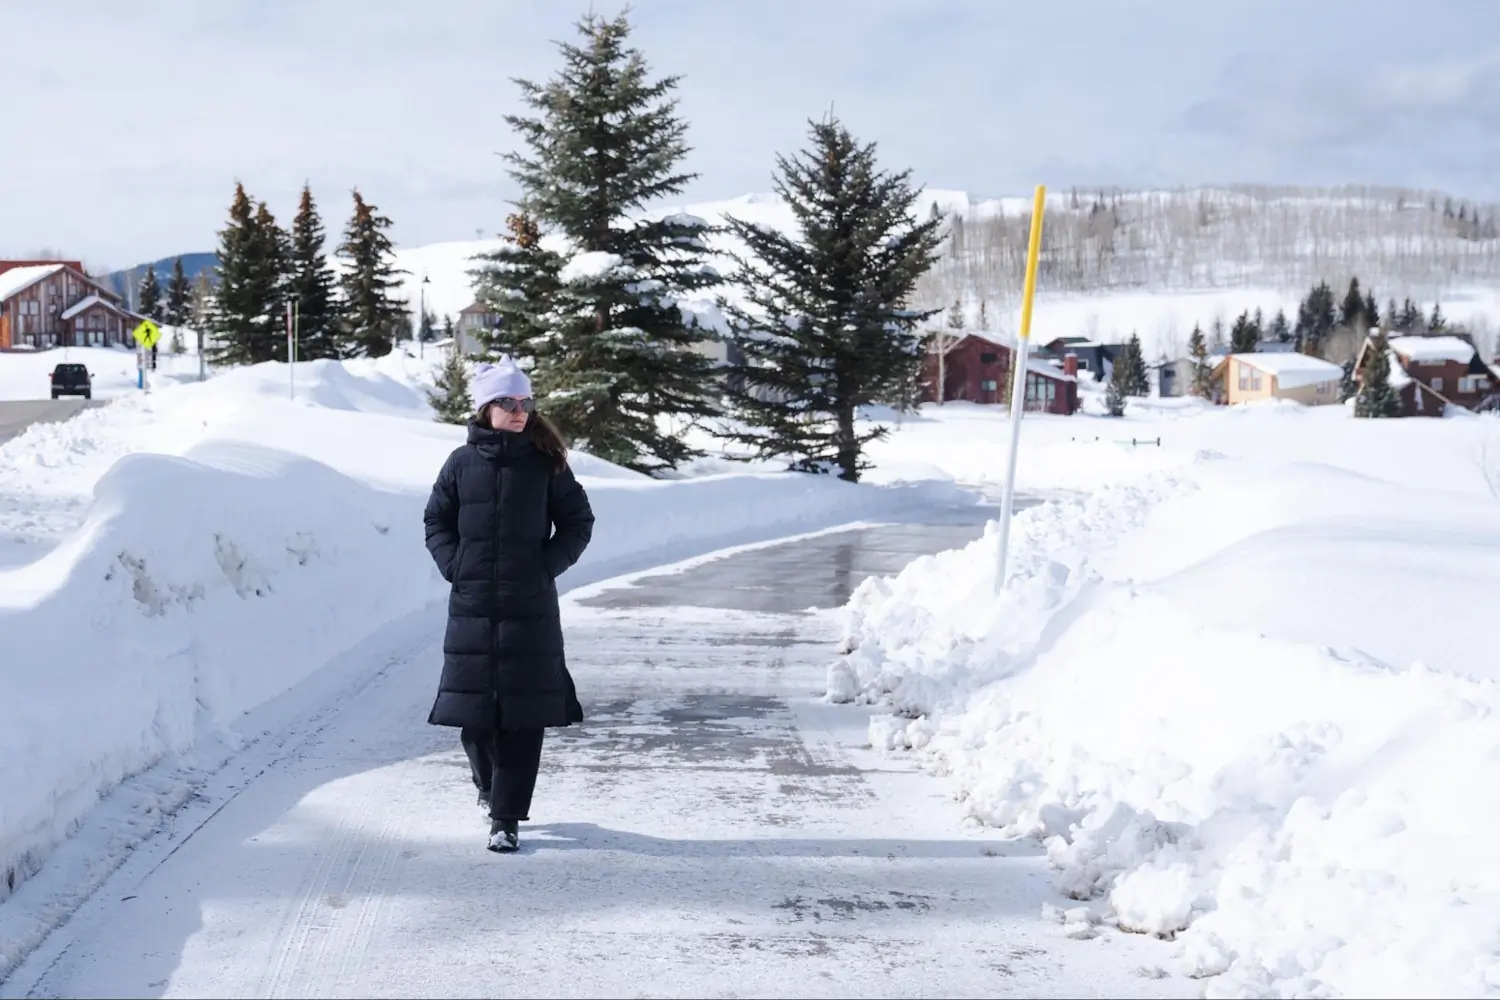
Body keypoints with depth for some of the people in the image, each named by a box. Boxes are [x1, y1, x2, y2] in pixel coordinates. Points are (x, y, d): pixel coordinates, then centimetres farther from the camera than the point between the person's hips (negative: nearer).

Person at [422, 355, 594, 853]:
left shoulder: (545, 462, 1)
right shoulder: (462, 462, 4)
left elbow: (578, 522, 7)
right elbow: (436, 522, 13)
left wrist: (547, 566, -4)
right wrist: (454, 566, -2)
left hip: (531, 607, -1)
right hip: (472, 606, 1)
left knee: (523, 712, -4)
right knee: (473, 708, 4)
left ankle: (506, 817, 3)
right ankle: (490, 781, 34)